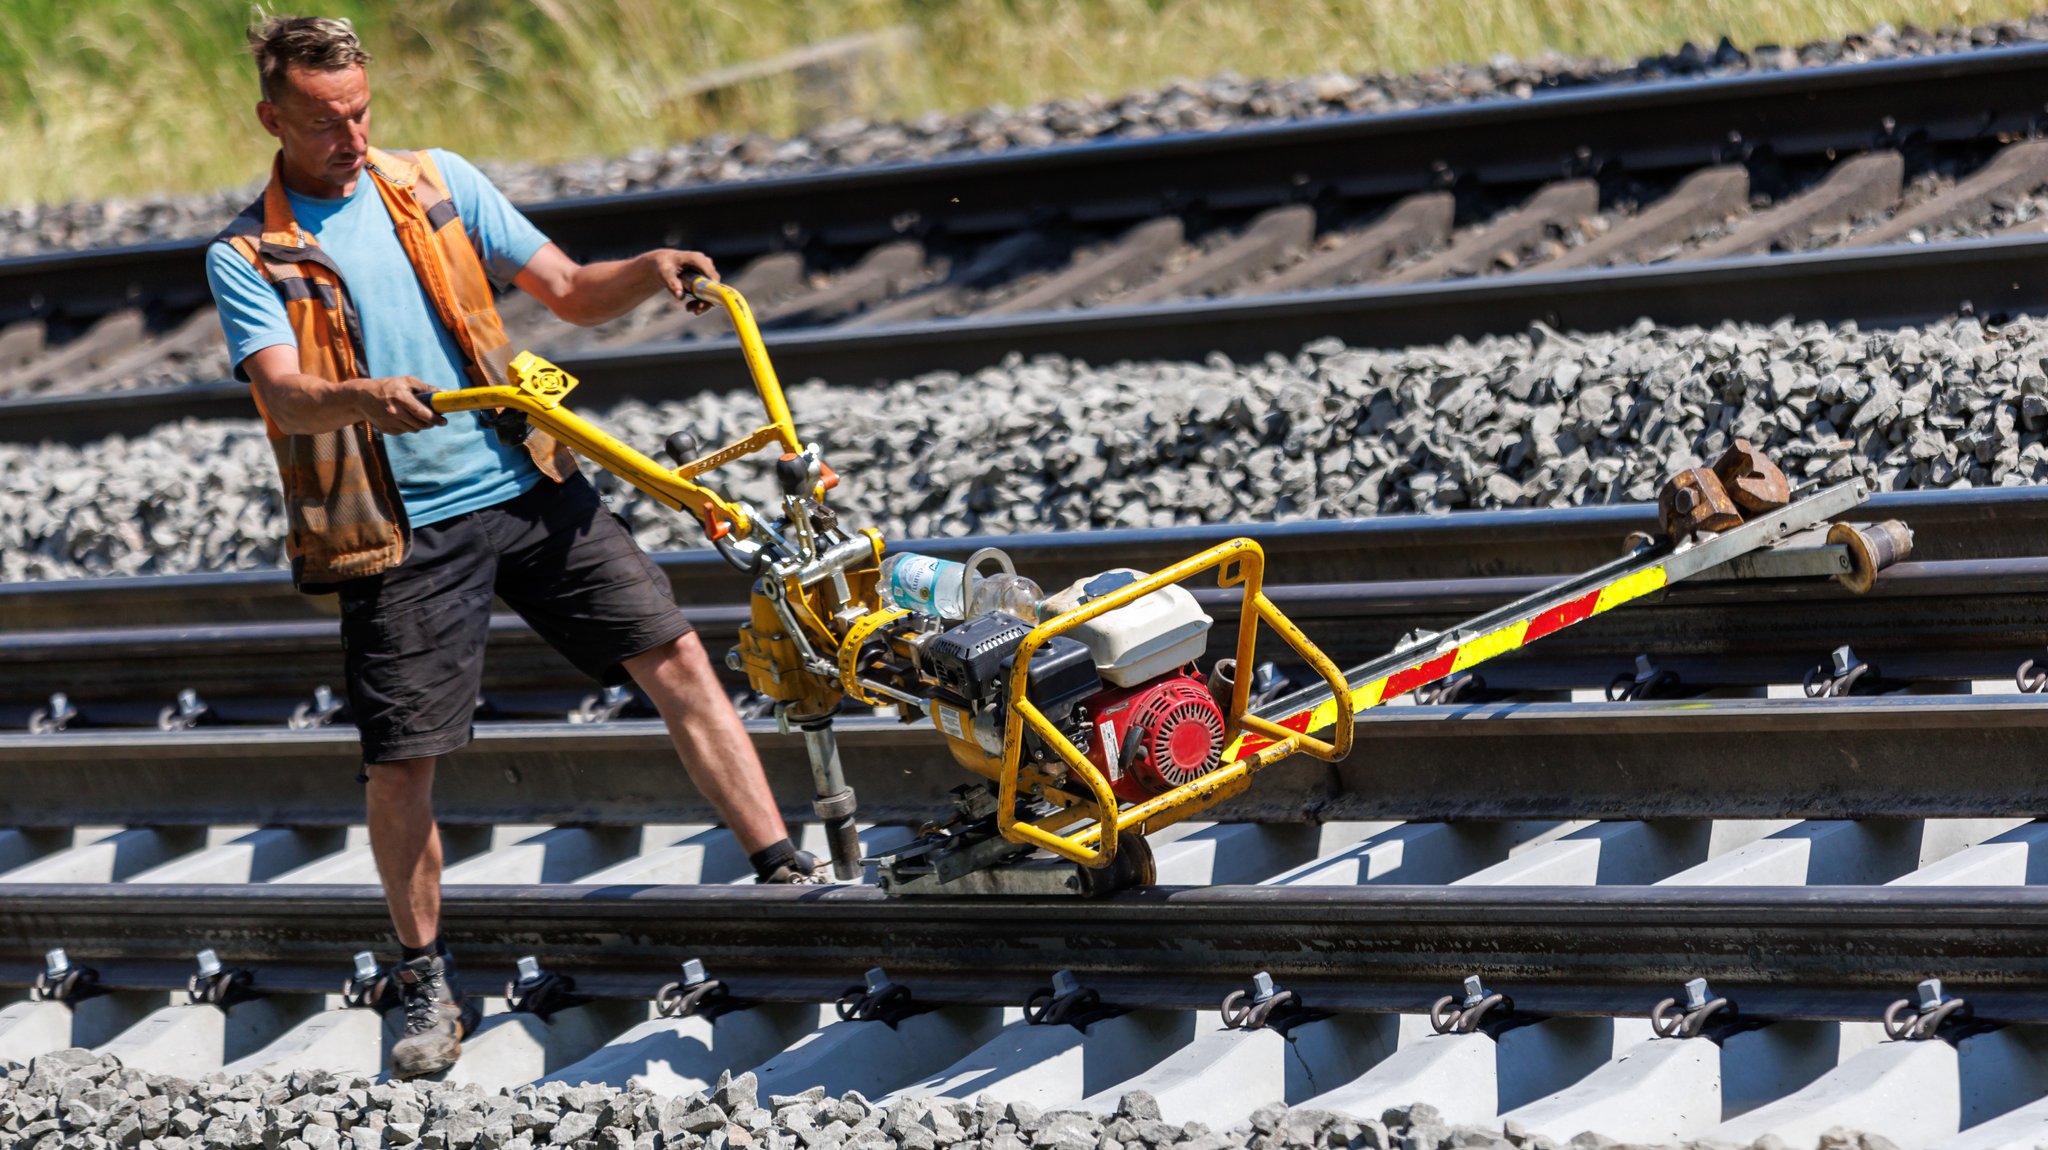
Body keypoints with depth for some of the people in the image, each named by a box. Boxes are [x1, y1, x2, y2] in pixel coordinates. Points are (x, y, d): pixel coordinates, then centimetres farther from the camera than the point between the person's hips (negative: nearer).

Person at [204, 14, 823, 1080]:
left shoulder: (440, 185, 8)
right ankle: (428, 989, 13)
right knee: (399, 762, -3)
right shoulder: (246, 258, -2)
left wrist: (652, 271, -12)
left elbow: (571, 292, 9)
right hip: (400, 530, -2)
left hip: (527, 486, 2)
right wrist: (364, 399, -39)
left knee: (673, 652, -9)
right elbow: (284, 395, -17)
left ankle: (788, 872, -4)